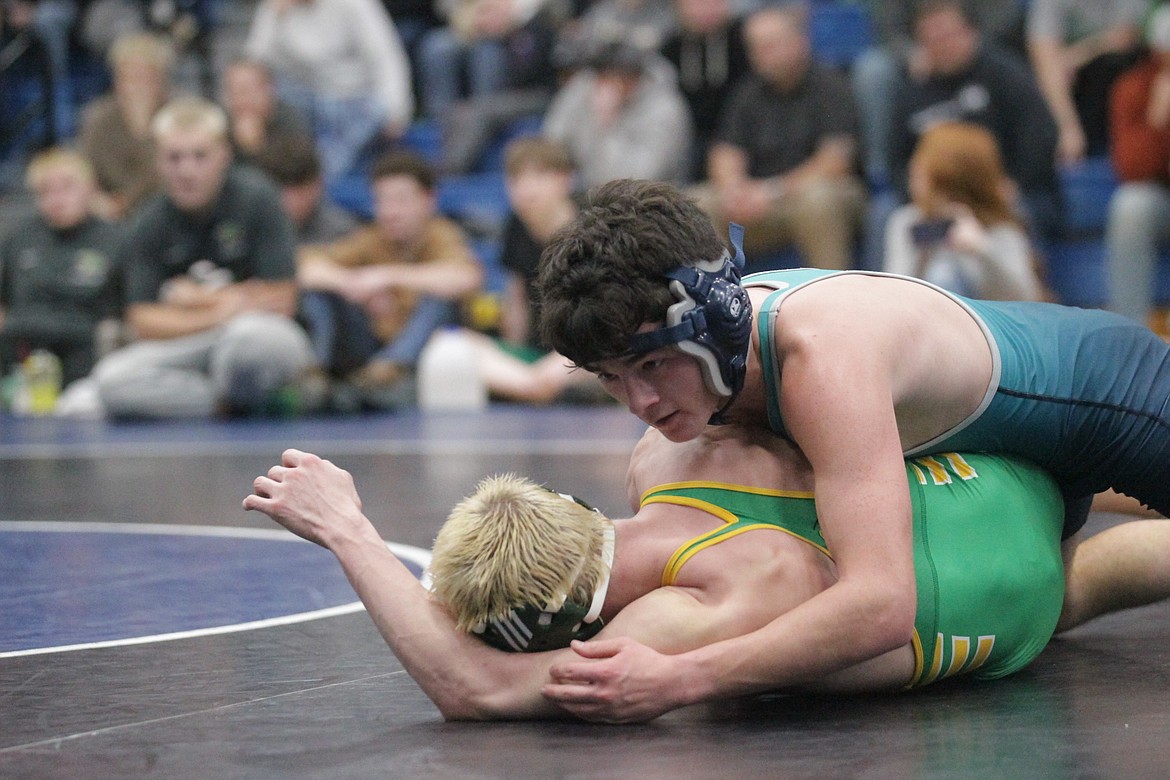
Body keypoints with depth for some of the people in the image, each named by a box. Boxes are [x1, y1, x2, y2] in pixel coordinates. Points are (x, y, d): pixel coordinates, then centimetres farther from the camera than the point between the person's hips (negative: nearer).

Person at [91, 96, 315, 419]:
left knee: (250, 335, -38)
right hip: (187, 349, 3)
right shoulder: (149, 225, -1)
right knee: (112, 377, -22)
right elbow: (144, 322, -5)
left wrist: (197, 300, -4)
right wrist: (218, 312, -17)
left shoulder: (256, 196, -10)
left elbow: (280, 301, -11)